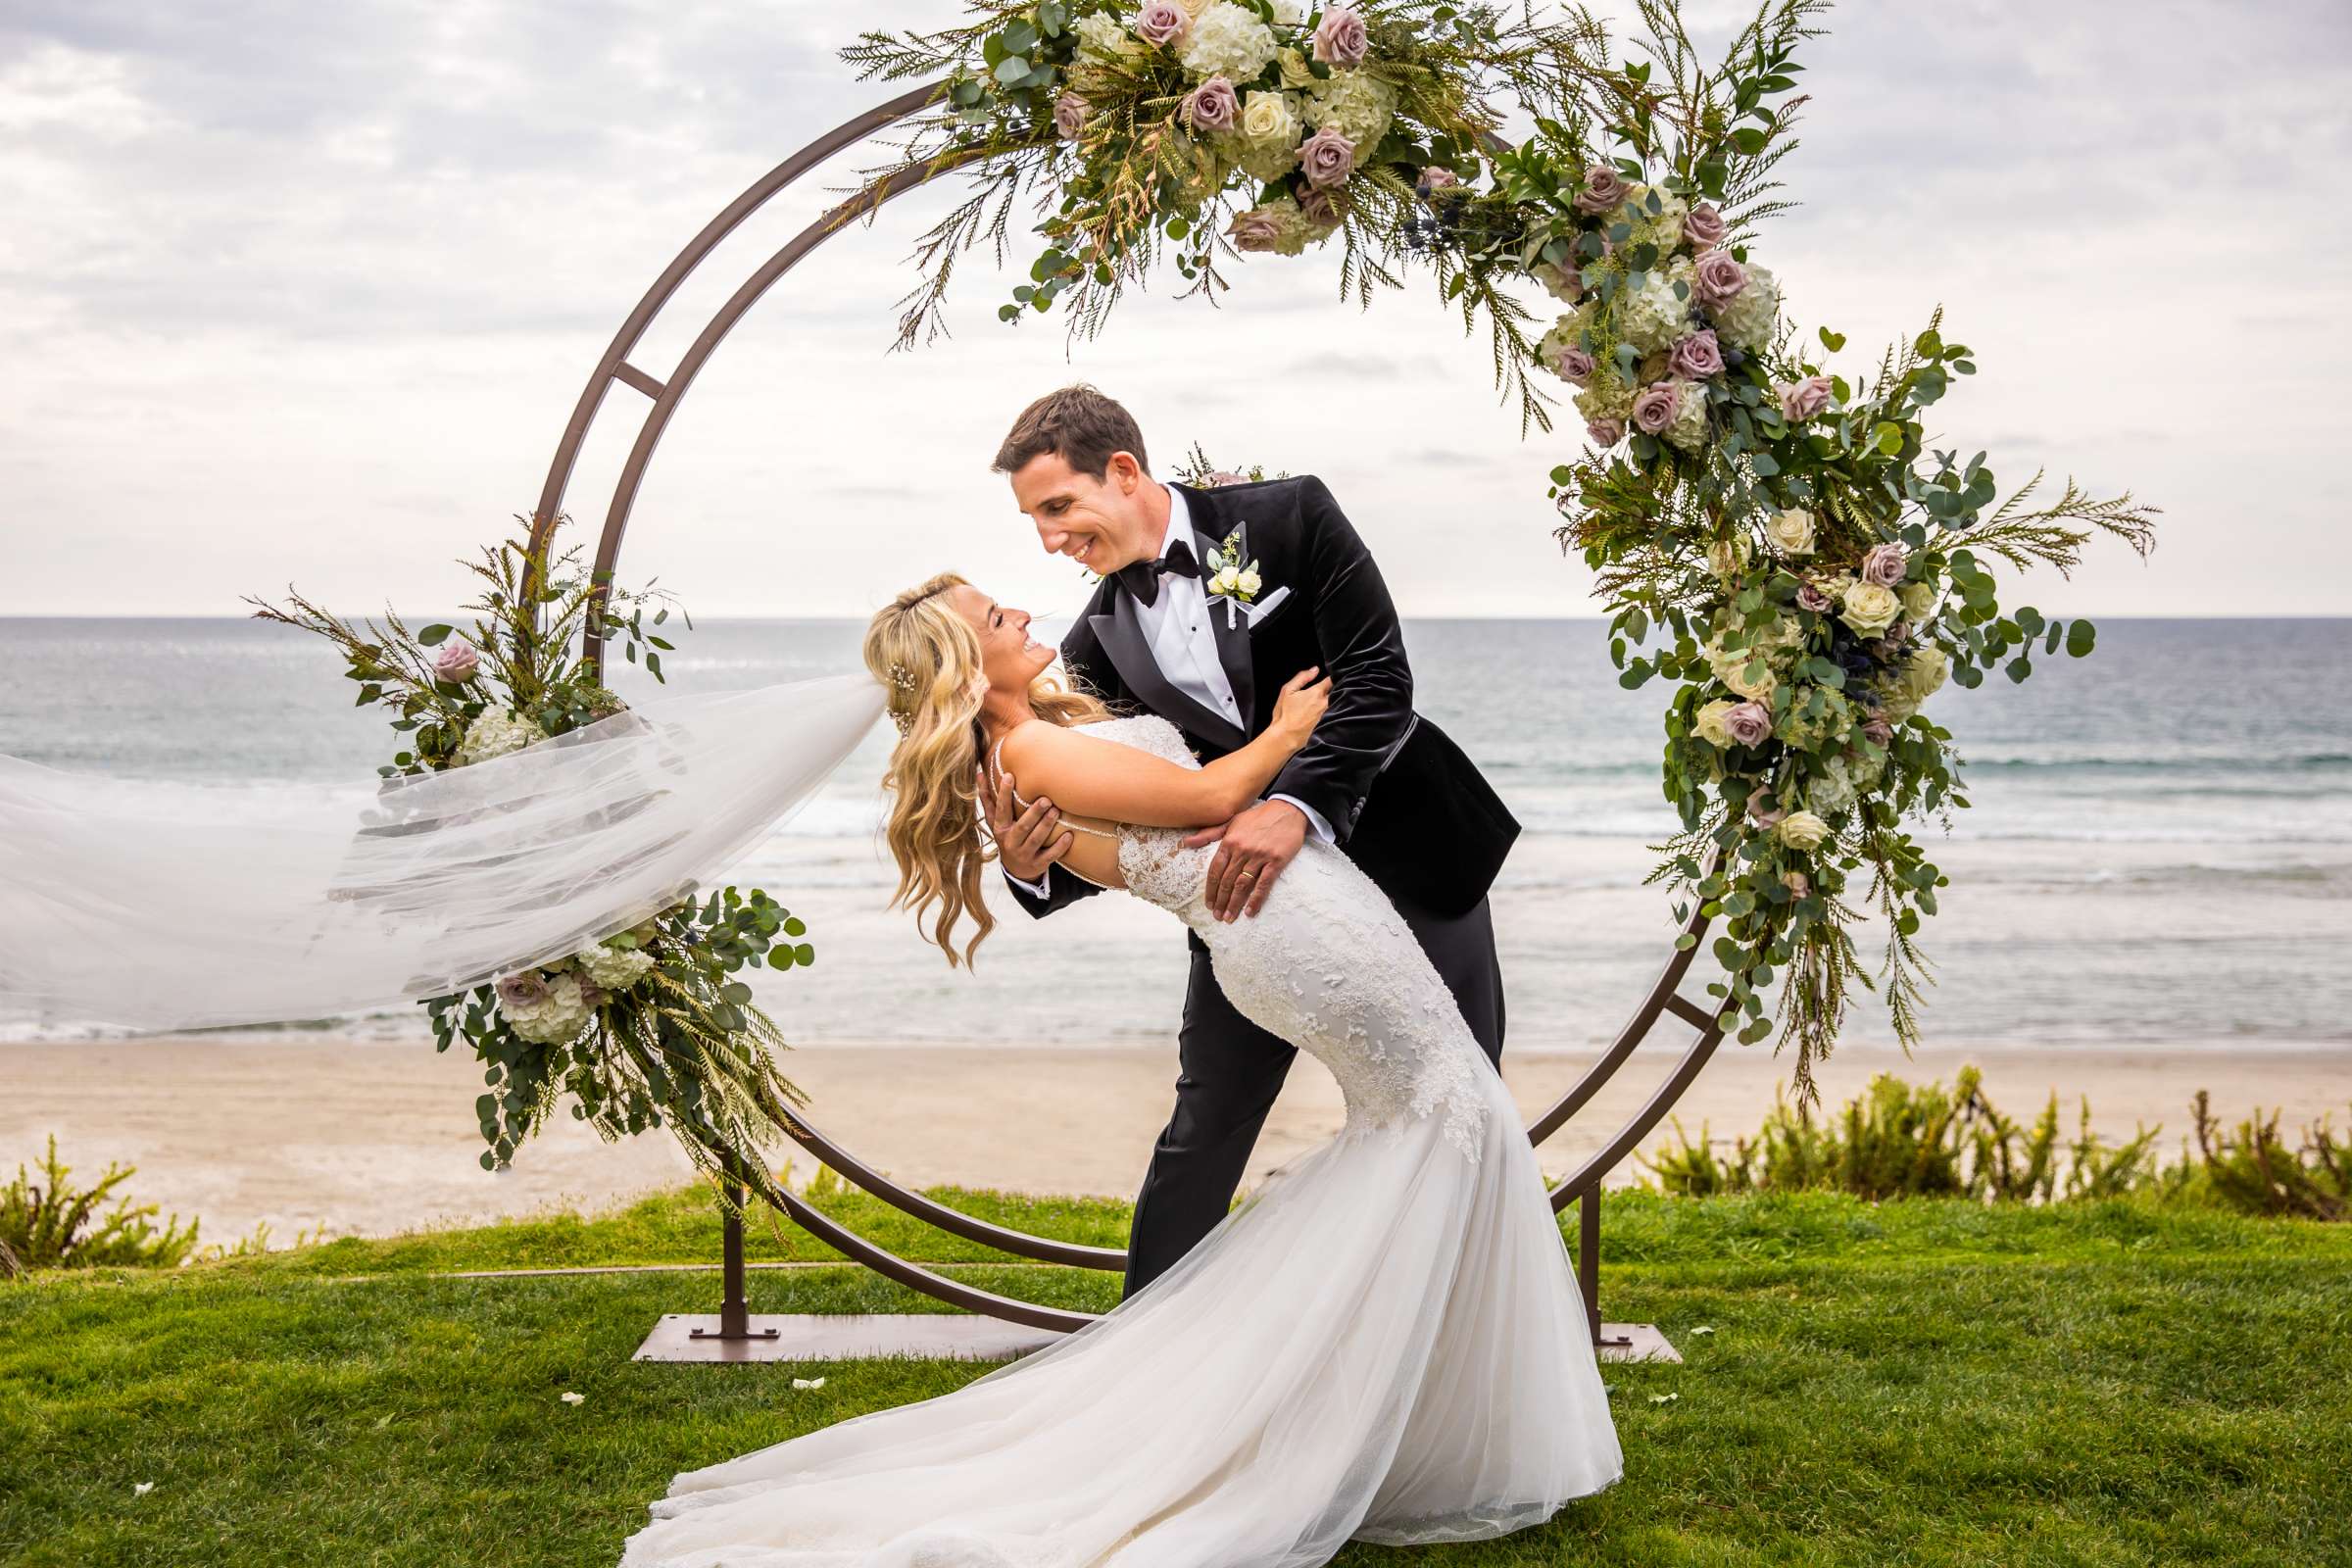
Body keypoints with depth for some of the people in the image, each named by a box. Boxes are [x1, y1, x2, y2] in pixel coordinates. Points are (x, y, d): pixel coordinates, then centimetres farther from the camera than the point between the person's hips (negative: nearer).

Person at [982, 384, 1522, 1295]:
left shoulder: (1288, 518, -12)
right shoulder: (1102, 640, -2)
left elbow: (1378, 678, -20)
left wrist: (1296, 807, -34)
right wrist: (1030, 868, -24)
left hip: (1407, 855, -2)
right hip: (1254, 885, 2)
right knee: (1202, 1131, 2)